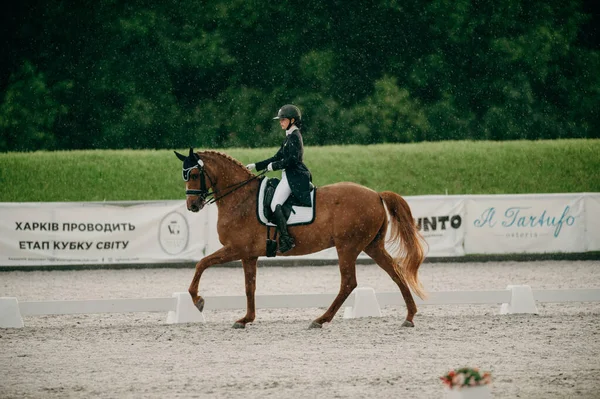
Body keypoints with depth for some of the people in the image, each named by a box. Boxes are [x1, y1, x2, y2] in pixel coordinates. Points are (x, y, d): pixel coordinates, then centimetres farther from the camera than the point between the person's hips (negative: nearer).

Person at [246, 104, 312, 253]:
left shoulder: (294, 136, -9)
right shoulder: (290, 136, 21)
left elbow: (292, 159, -19)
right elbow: (278, 157, 25)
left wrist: (274, 166, -9)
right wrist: (256, 166, 22)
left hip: (293, 176, -11)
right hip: (290, 175, 11)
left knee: (275, 204, -21)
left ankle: (286, 240, -28)